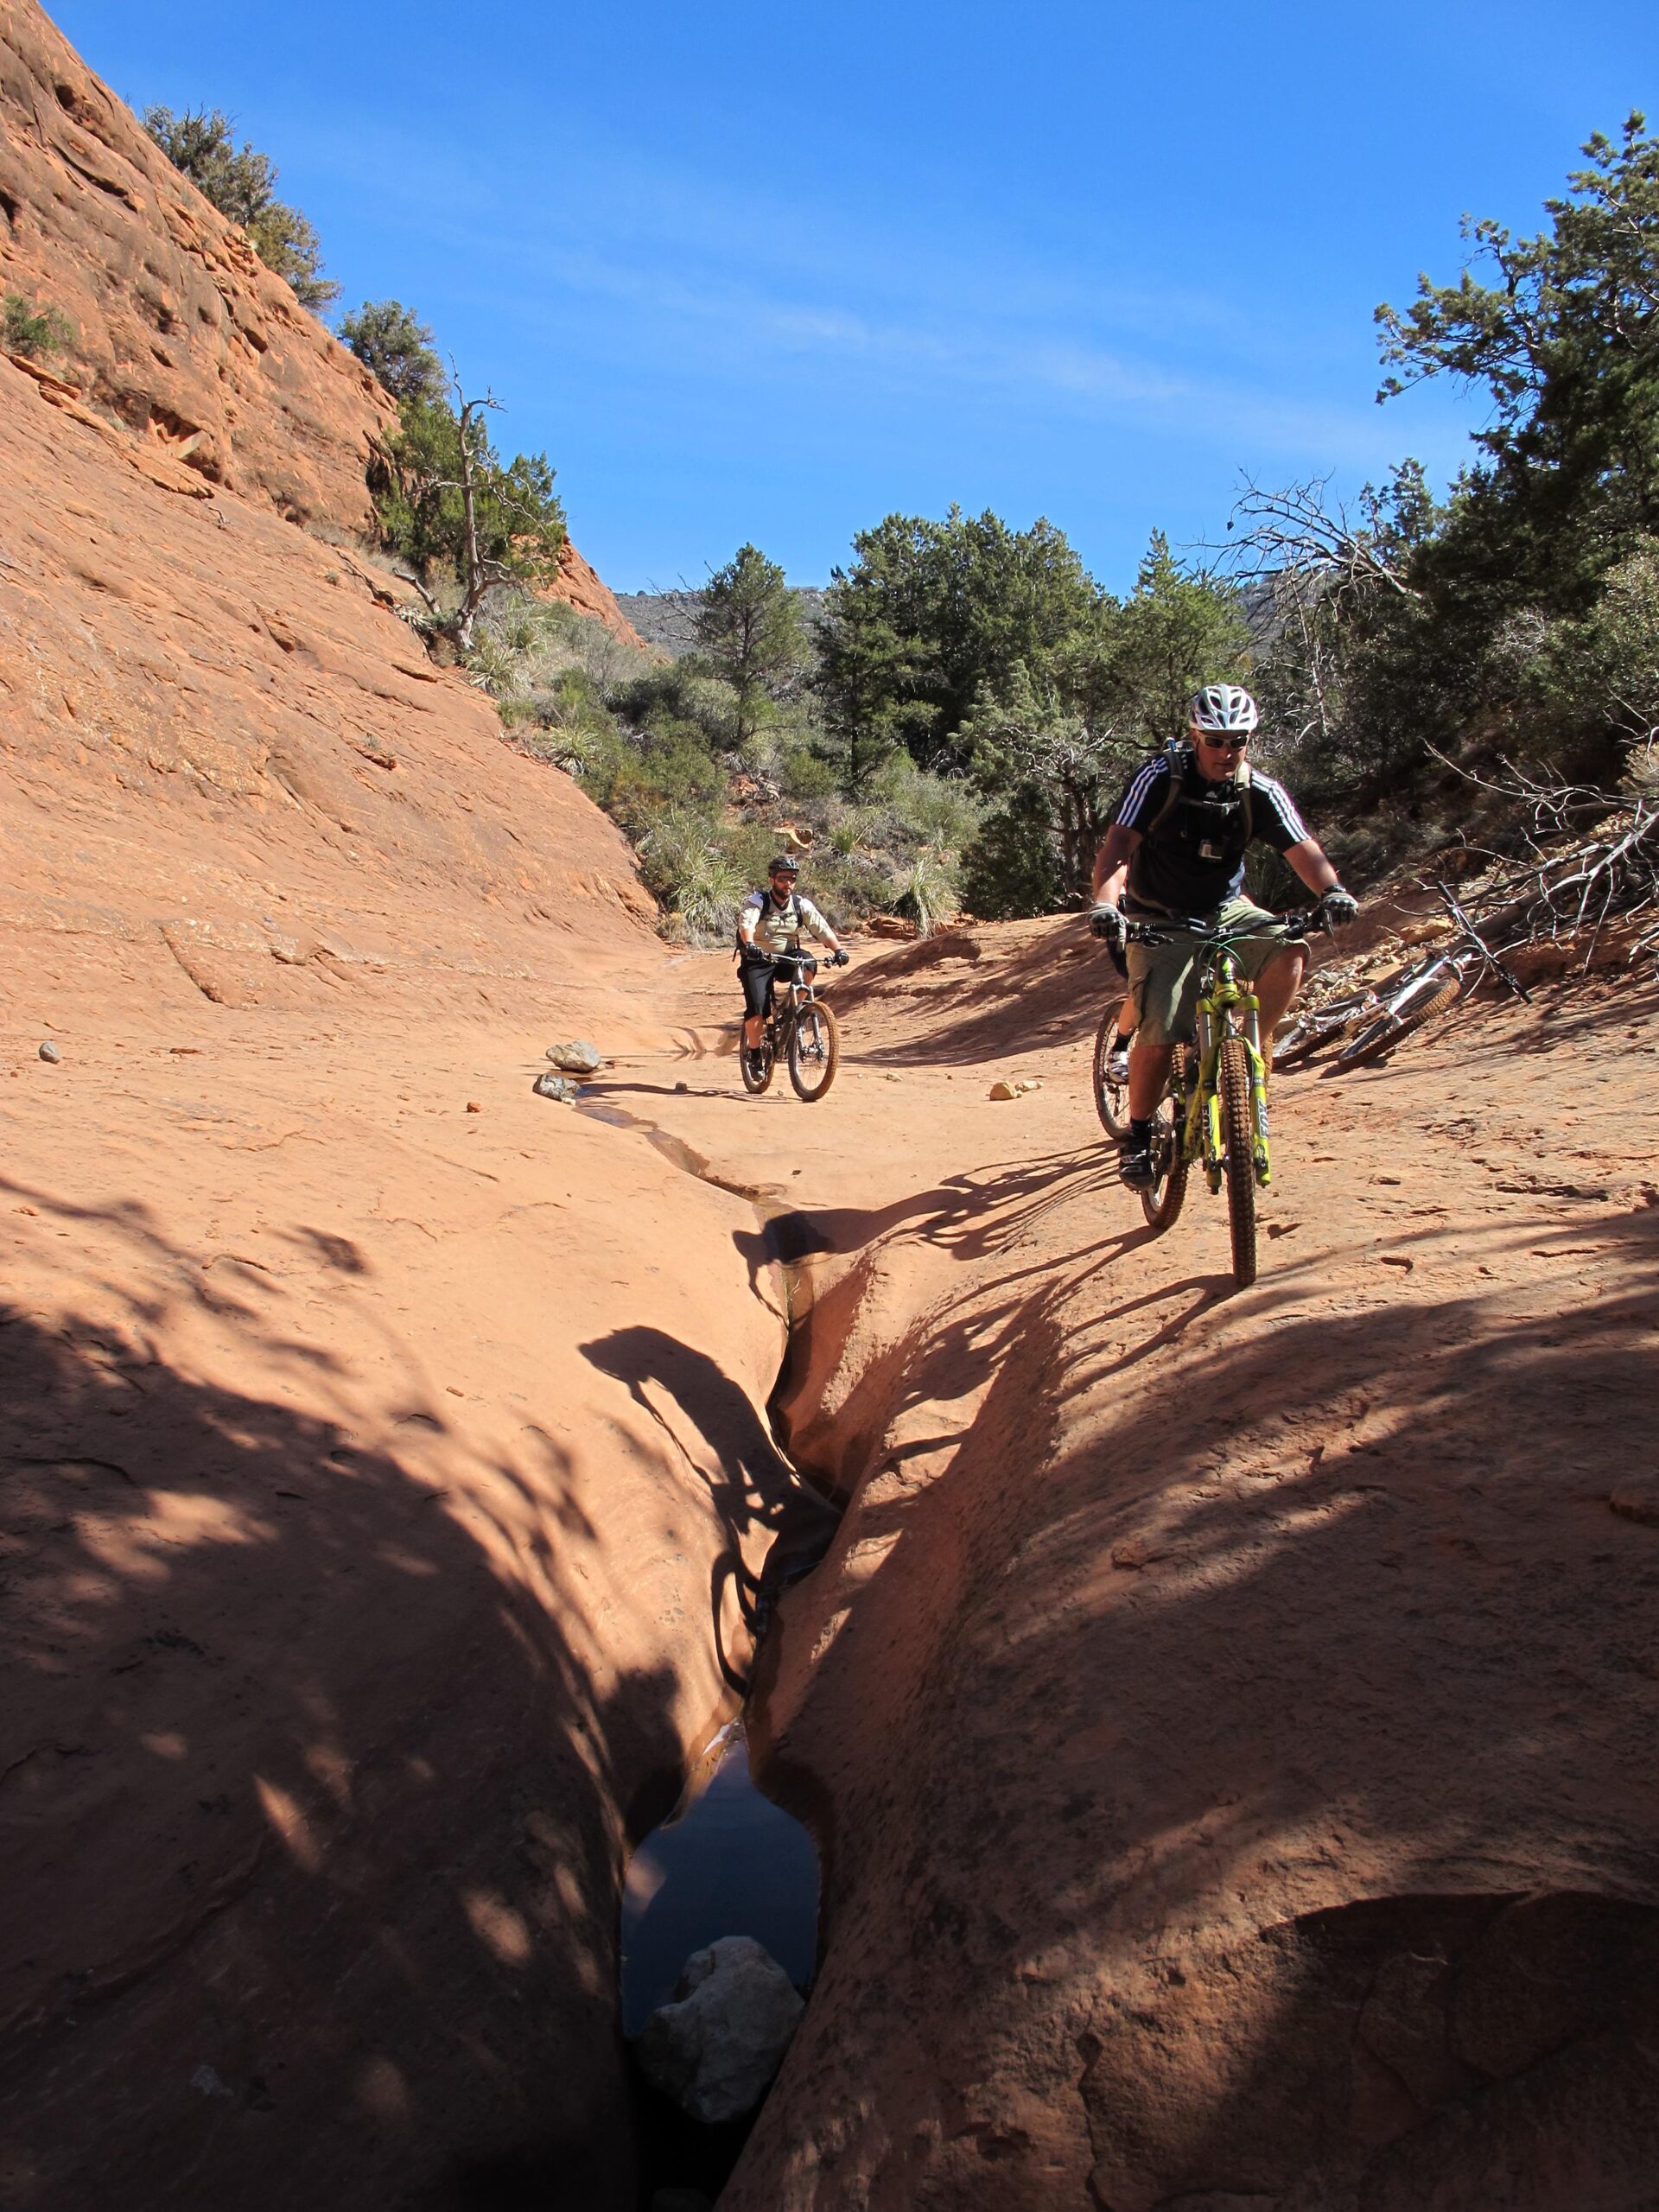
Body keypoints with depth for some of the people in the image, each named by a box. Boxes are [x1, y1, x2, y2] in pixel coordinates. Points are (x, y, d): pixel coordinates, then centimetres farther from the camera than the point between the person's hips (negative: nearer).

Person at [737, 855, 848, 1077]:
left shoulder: (802, 905, -3)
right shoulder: (756, 902, -12)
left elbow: (822, 928, -13)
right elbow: (746, 923, -32)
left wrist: (837, 950, -31)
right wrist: (749, 945, -53)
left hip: (787, 958, 3)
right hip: (757, 961, -3)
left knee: (807, 962, -29)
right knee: (756, 1007, -20)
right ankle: (754, 1052, -3)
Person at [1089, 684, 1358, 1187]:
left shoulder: (1262, 792, -8)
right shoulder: (1159, 778, -16)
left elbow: (1303, 850, -15)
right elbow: (1118, 845, -25)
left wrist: (1332, 891, -36)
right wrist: (1105, 901, -44)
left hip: (1226, 912, 3)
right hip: (1160, 920, -3)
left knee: (1289, 952, -26)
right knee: (1159, 1036, -16)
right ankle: (1138, 1135, 5)